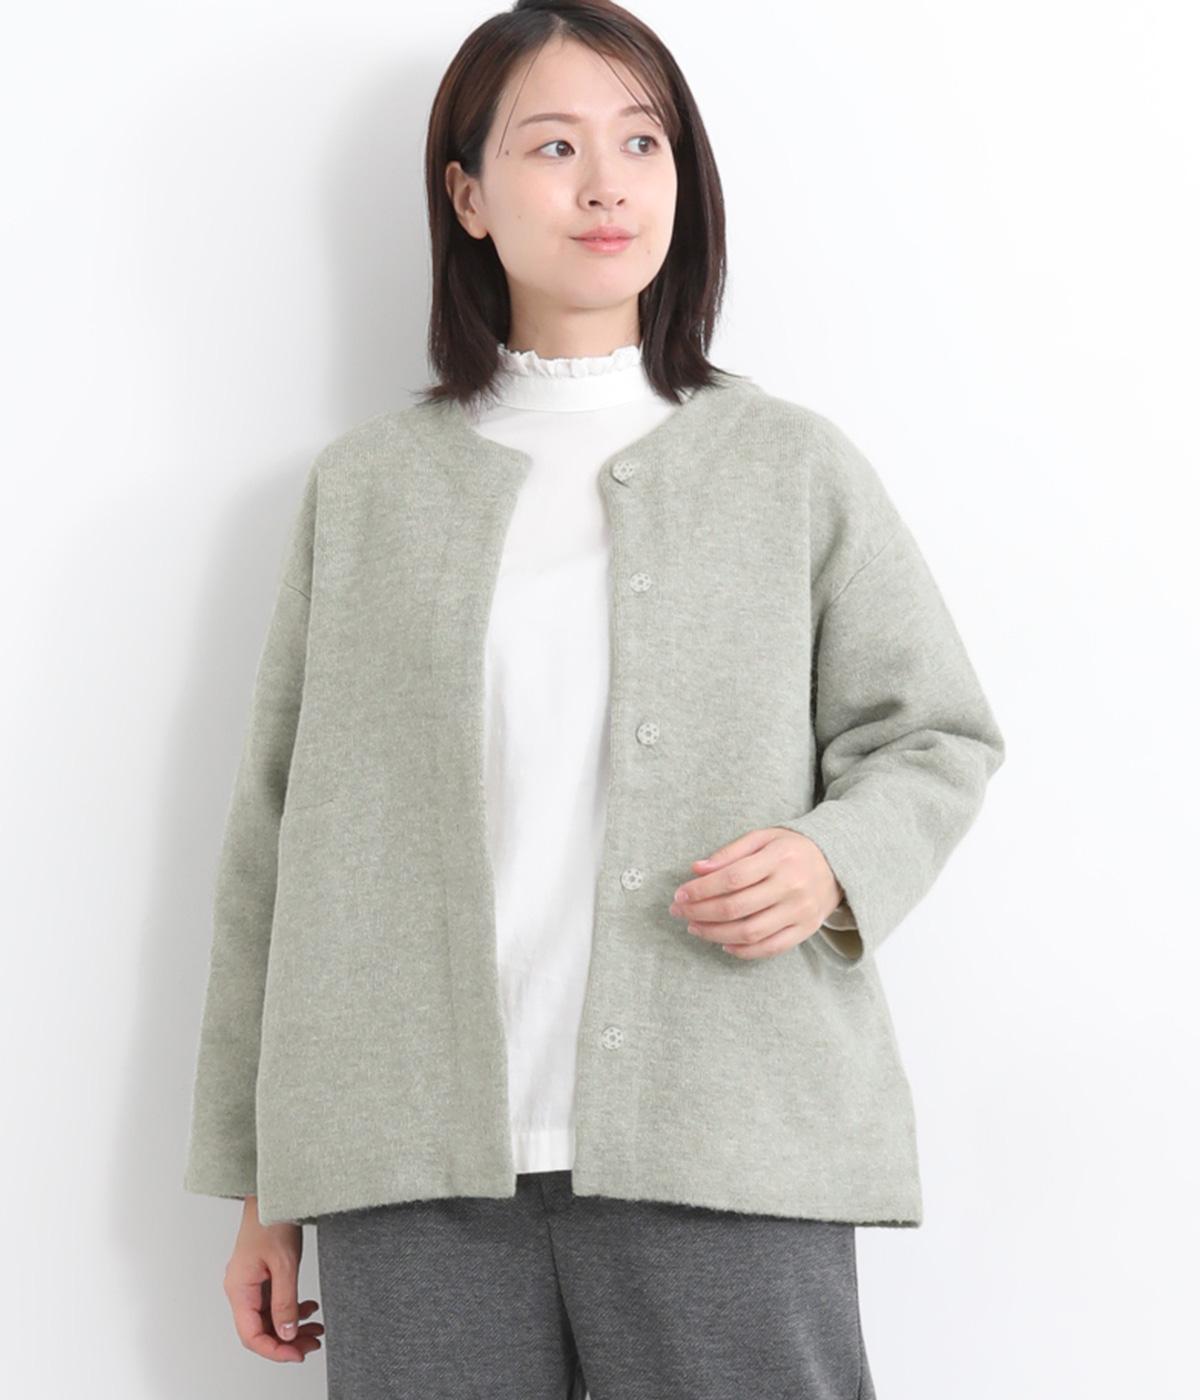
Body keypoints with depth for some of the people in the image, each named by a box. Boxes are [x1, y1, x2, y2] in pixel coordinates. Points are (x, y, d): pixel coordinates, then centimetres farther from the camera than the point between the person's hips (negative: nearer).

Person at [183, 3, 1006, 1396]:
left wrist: (835, 861, -11)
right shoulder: (365, 486, 11)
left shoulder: (794, 466, 10)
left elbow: (937, 735, 13)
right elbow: (278, 838, 12)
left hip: (723, 1161, 0)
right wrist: (261, 1186, 10)